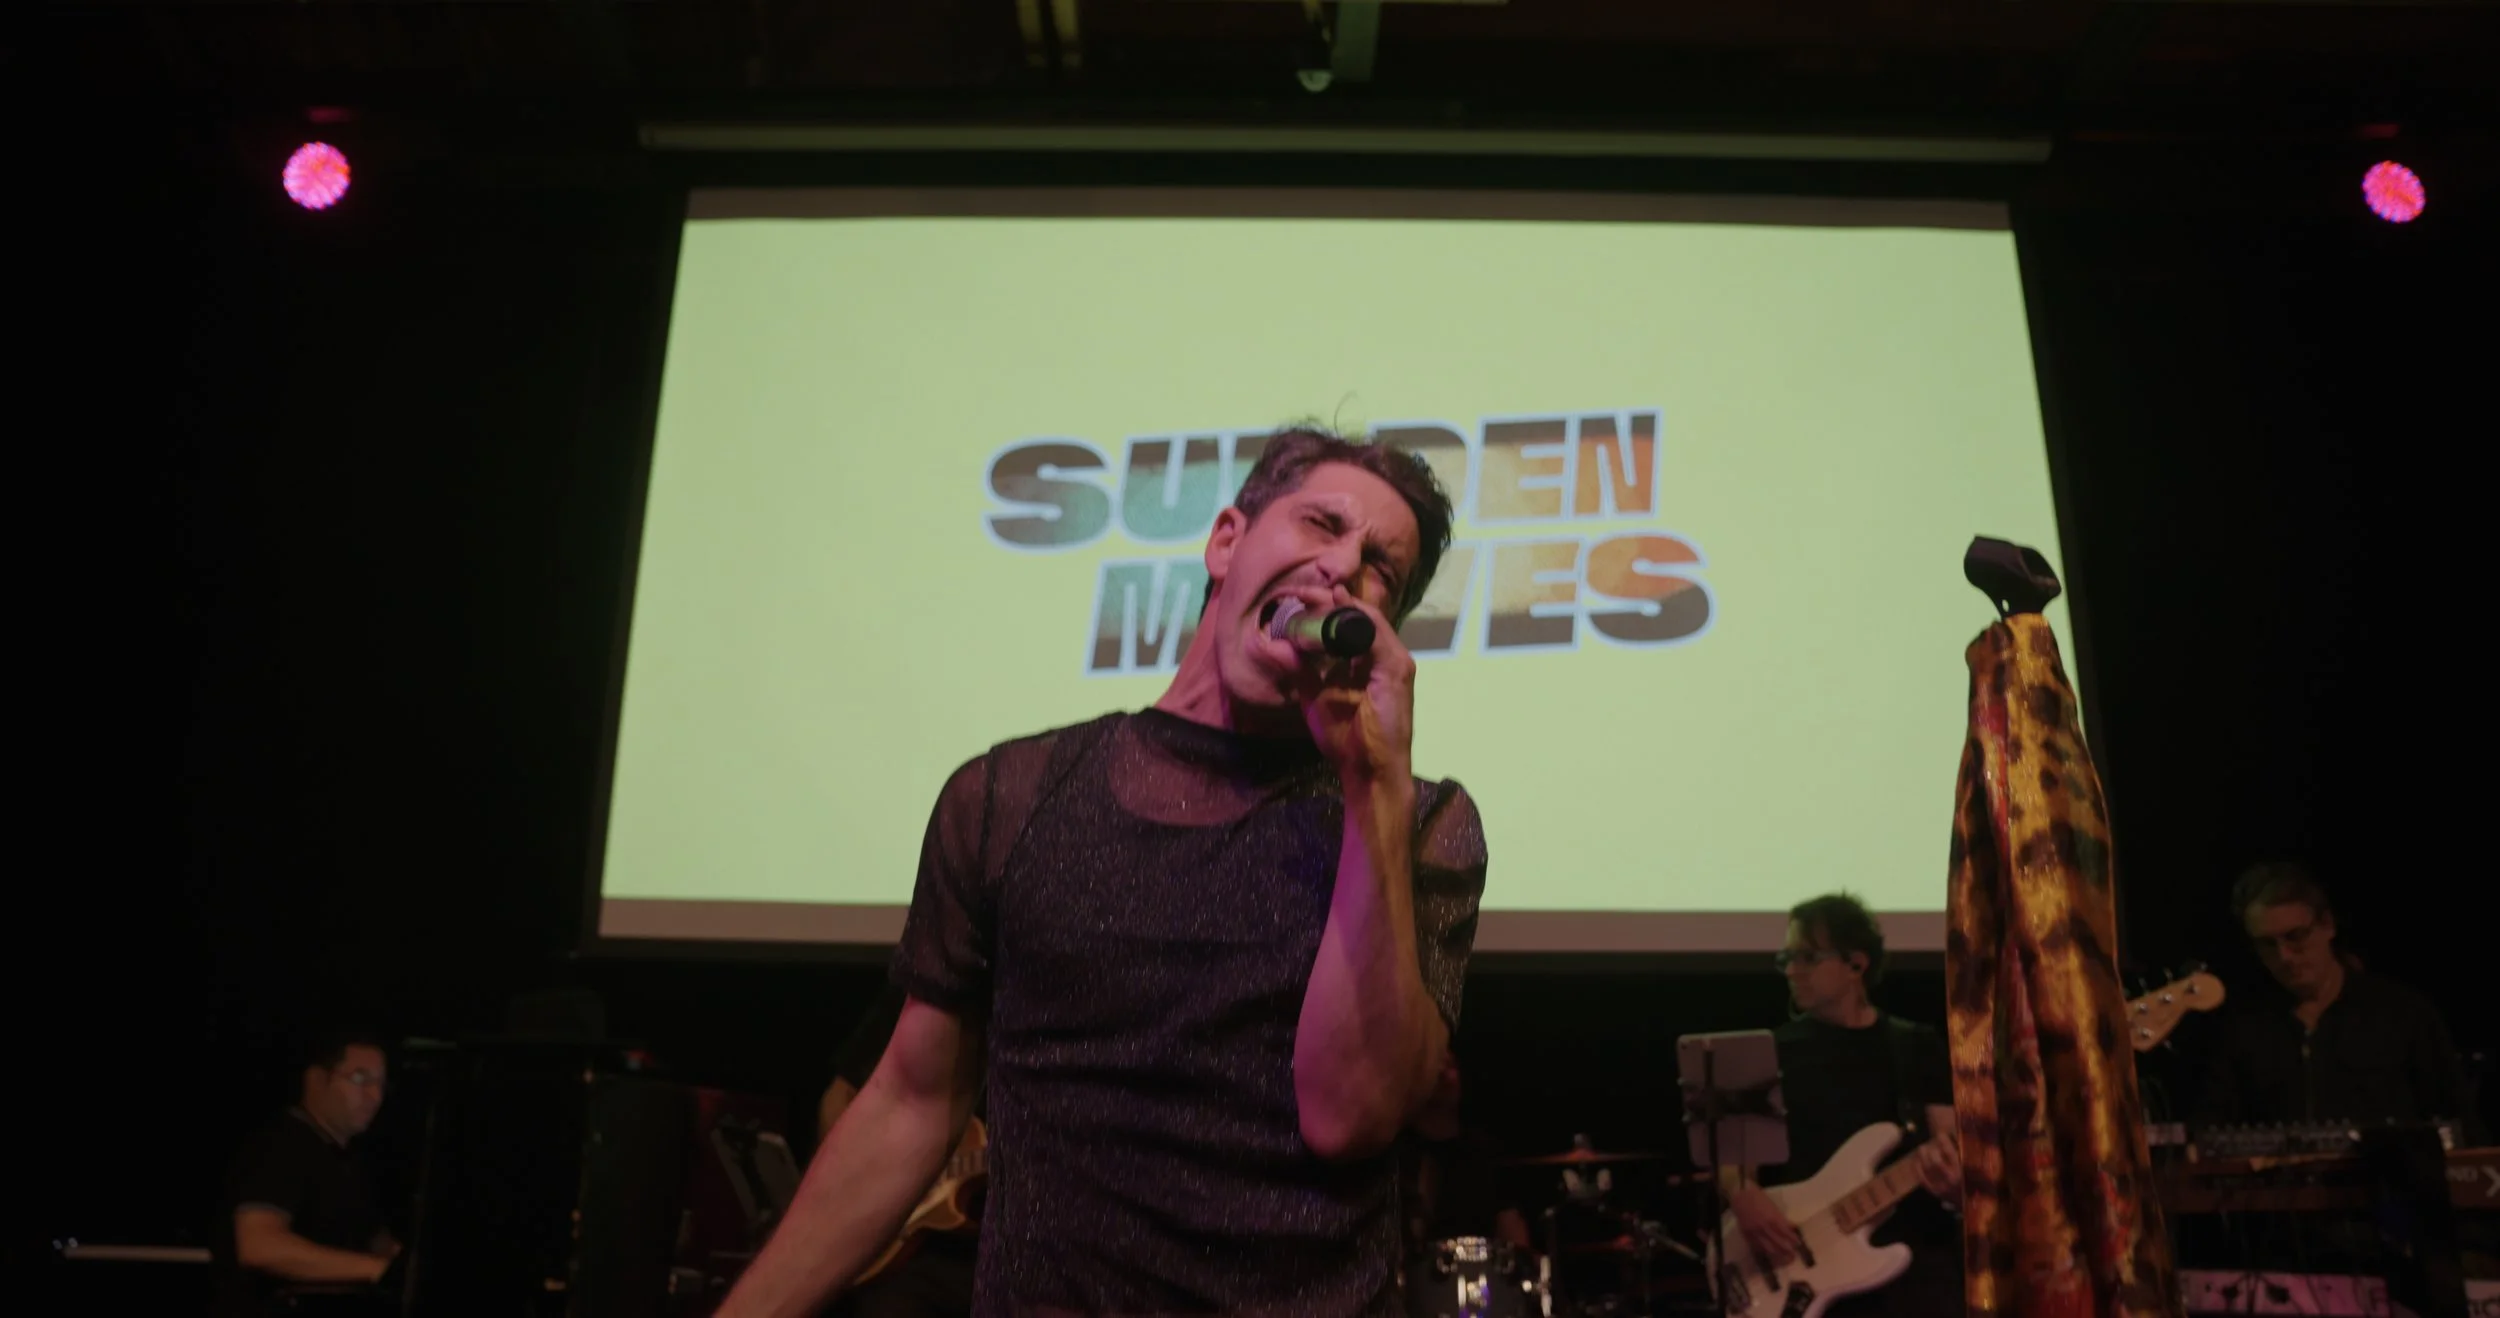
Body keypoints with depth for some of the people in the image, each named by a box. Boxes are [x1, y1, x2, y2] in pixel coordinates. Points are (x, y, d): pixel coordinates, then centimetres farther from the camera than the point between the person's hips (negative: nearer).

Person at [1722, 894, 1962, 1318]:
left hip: (1914, 1250, 1)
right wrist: (1745, 1198, -14)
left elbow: (1957, 1156, 6)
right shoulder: (1772, 1051, 10)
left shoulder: (1919, 1048, 11)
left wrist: (1949, 1179, -17)